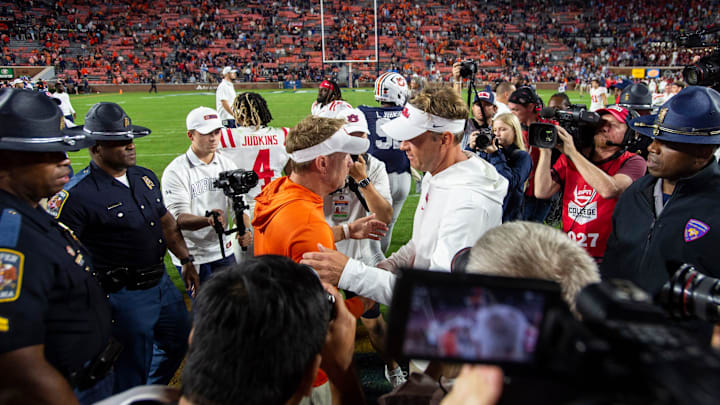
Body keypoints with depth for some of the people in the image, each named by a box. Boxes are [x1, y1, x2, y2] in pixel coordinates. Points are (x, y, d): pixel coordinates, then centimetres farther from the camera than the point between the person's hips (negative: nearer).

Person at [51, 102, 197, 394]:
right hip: (124, 296, -8)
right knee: (132, 369, 9)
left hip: (162, 281, 8)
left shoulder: (145, 177, 4)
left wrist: (186, 260, 14)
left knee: (178, 340, 25)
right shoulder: (77, 194, -20)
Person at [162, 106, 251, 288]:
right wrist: (208, 220, -38)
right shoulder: (175, 171, -11)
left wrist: (245, 228, -18)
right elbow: (179, 218, -19)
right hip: (191, 256, -5)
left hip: (223, 250, 5)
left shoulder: (227, 165, 4)